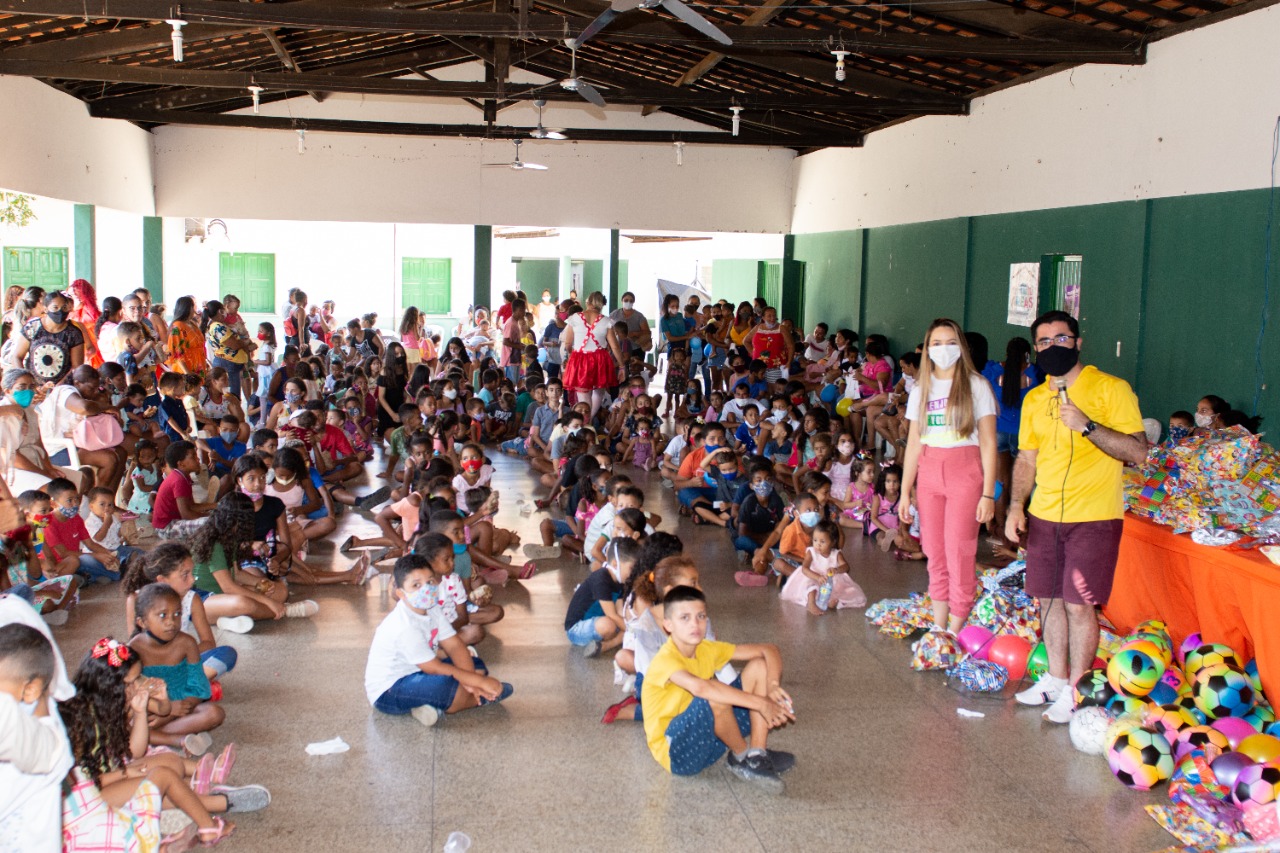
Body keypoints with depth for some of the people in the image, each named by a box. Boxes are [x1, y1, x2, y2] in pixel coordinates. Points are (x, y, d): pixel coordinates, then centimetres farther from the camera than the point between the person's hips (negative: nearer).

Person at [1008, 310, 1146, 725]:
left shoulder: (1110, 389, -7)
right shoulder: (1034, 399, 11)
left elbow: (1138, 451, -13)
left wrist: (1087, 426, -22)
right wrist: (1016, 506, 4)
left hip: (1093, 518, -5)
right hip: (1044, 516, 5)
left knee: (1079, 604, -4)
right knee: (1049, 599, 11)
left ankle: (1075, 691, 8)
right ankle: (1055, 678, 26)